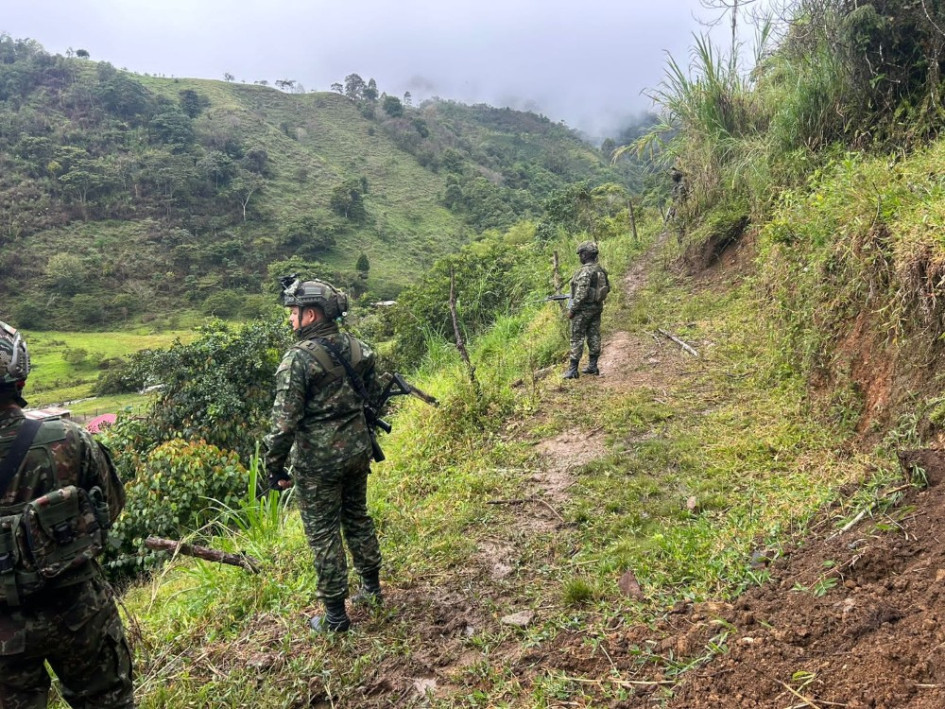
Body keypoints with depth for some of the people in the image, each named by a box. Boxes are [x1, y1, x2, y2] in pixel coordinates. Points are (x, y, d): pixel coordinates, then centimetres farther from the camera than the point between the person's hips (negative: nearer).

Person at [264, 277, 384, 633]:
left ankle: (335, 616, 18)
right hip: (358, 451, 7)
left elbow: (285, 420, -20)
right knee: (357, 517, 23)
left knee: (323, 533, 7)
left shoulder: (299, 358, -19)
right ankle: (372, 587, 37)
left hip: (318, 461, -6)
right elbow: (372, 395, 13)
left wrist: (275, 467, -9)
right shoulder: (357, 348, 2)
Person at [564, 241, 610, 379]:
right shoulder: (600, 269, 7)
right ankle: (593, 366, 18)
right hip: (597, 307, 9)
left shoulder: (585, 271, -20)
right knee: (594, 337, 12)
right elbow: (607, 288, 15)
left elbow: (581, 293, -24)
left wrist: (572, 309, -17)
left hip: (583, 309, -9)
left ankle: (573, 369, -1)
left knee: (577, 338, -3)